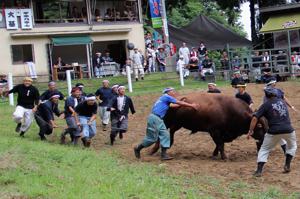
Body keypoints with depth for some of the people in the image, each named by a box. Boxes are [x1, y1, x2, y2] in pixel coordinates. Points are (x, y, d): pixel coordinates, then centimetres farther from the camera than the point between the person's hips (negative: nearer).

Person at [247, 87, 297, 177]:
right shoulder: (282, 101, 13)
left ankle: (259, 170, 2)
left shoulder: (266, 105, 2)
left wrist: (250, 131, 1)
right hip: (288, 130, 3)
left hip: (274, 132, -3)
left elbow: (255, 118, -6)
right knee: (292, 146, 31)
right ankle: (287, 165, 22)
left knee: (264, 149, 12)